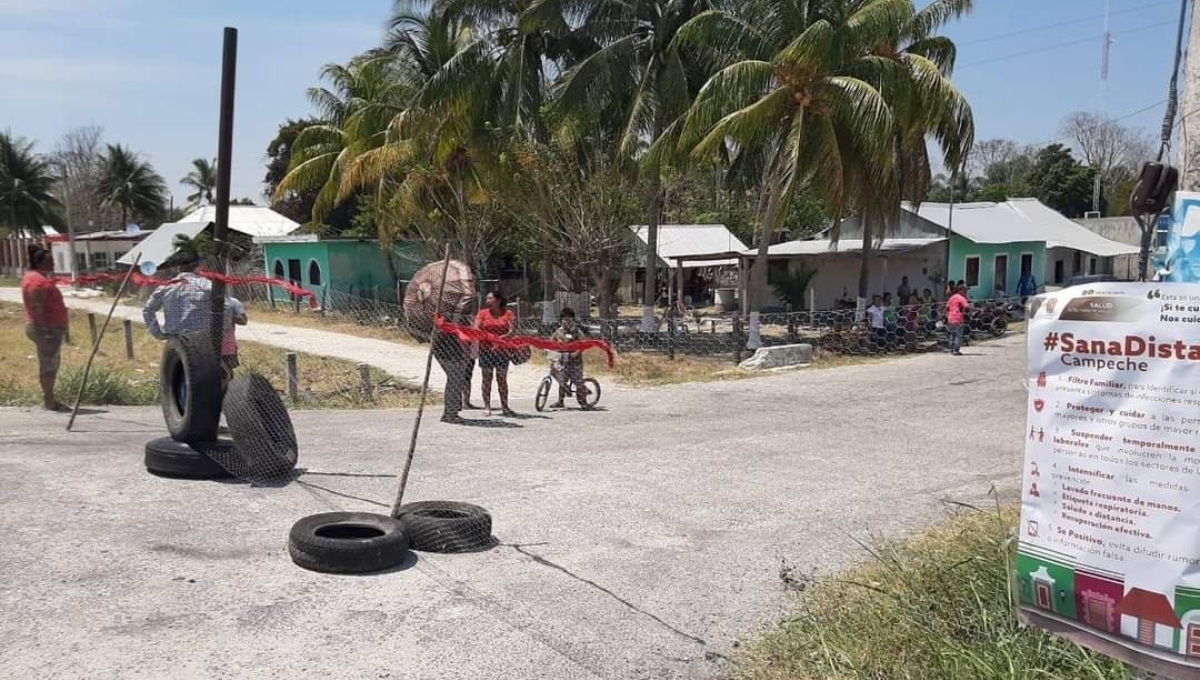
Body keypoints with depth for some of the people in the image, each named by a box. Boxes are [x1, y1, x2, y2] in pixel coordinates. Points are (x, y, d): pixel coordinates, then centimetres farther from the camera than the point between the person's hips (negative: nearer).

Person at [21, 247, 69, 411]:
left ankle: (49, 400, 18)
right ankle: (49, 401, -3)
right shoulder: (37, 281, -16)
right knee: (48, 365, -6)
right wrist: (47, 330, -26)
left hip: (51, 328, 11)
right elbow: (37, 308, -23)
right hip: (46, 329, -11)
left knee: (51, 365, 13)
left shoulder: (40, 277, 16)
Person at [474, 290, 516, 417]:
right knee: (486, 379, 2)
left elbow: (511, 331, -6)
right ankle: (487, 406, 7)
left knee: (502, 379, 6)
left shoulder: (507, 313, 3)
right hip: (485, 350, 0)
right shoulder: (483, 313, 5)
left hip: (501, 350, 0)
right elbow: (476, 329, -5)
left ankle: (505, 407, 12)